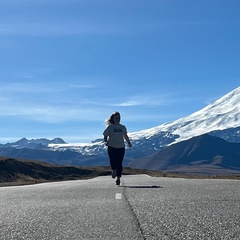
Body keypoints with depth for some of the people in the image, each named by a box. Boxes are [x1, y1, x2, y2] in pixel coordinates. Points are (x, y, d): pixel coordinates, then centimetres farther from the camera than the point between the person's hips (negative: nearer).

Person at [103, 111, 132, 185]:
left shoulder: (123, 127, 13)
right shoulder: (109, 127, 3)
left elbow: (125, 136, 25)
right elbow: (105, 136, 3)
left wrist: (129, 142, 13)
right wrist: (106, 141, -16)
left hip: (121, 147, 2)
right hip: (111, 147, -2)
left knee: (119, 163, -1)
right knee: (113, 161, -12)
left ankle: (118, 178, 7)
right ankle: (113, 170, 23)